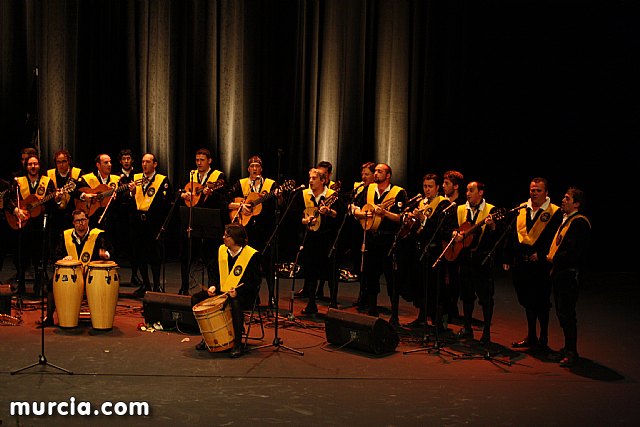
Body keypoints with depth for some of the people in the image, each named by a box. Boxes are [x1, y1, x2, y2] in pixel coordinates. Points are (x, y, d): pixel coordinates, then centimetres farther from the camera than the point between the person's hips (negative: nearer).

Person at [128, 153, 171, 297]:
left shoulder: (163, 180, 0)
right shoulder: (135, 178, 13)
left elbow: (166, 202, -7)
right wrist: (132, 192, -10)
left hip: (154, 221, -4)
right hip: (138, 220, 4)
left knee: (154, 253, -3)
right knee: (139, 253, 8)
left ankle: (156, 285, 8)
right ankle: (145, 284, 20)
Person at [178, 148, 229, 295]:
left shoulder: (219, 176, -3)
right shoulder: (191, 175, 13)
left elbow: (225, 200, -12)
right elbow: (180, 192, 17)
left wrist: (211, 193, -28)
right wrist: (184, 194, -5)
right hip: (191, 221, 5)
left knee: (210, 258, -2)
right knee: (186, 255, 11)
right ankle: (184, 288, 25)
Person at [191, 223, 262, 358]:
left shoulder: (252, 254, -13)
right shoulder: (221, 250, 6)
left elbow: (256, 281, -12)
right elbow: (216, 273, 18)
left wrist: (237, 291, -26)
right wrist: (213, 286, -3)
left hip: (243, 295, -7)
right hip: (222, 291, 7)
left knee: (235, 304, -40)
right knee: (196, 298, -9)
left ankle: (237, 344, -26)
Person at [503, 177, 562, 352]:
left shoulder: (555, 213, -4)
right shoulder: (521, 210, 10)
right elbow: (511, 235, 13)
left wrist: (541, 254, -17)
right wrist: (507, 259, 10)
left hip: (540, 265, -5)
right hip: (520, 264, 5)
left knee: (541, 303, 2)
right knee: (528, 301, 14)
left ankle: (543, 339, 15)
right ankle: (531, 337, 27)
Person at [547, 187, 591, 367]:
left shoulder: (580, 222, -15)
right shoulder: (565, 219, 16)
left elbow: (574, 252, -22)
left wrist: (554, 259, -13)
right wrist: (550, 255, 9)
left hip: (570, 274, -9)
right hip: (559, 272, 10)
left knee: (566, 313, -6)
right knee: (562, 312, 14)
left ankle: (571, 352, 2)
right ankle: (568, 348, 25)